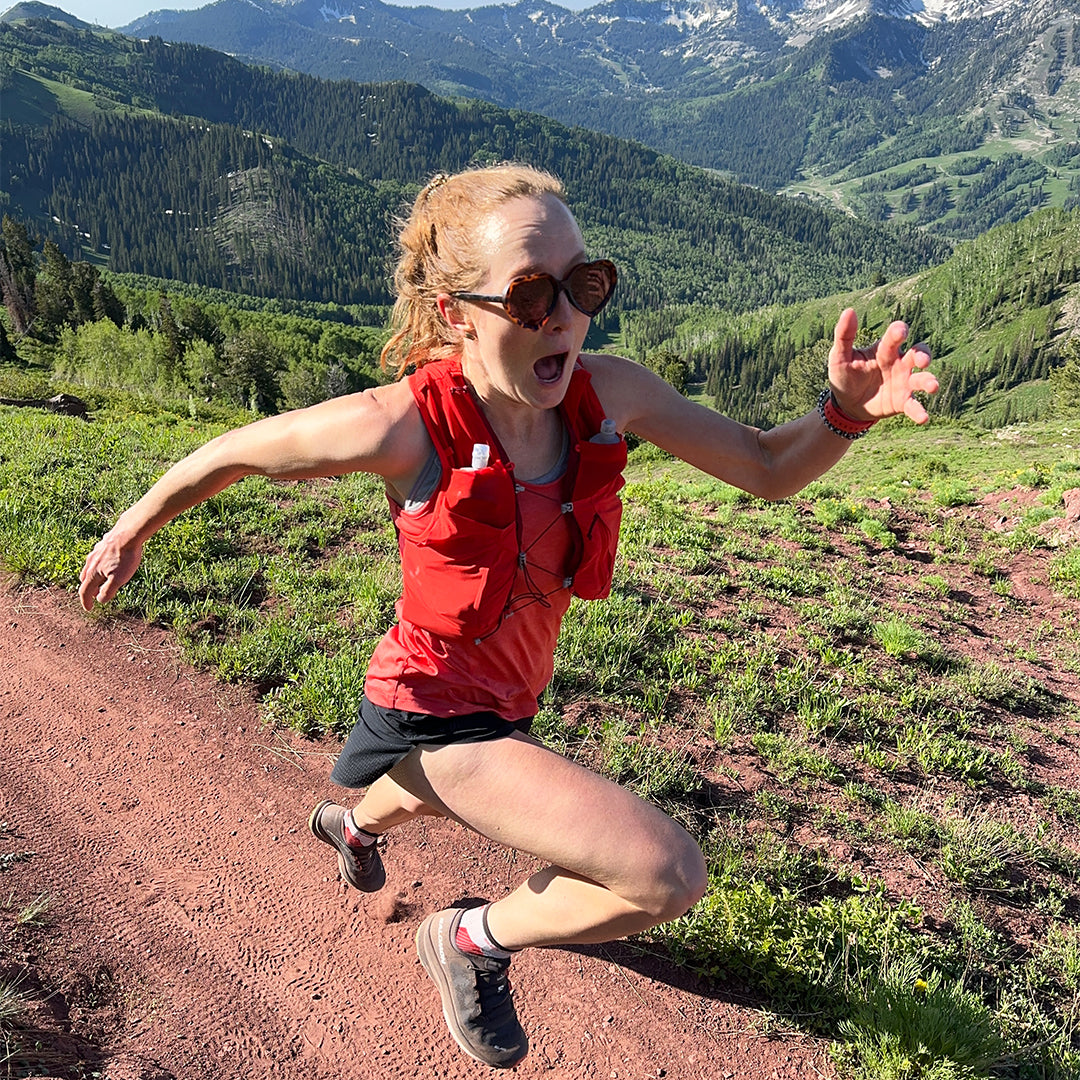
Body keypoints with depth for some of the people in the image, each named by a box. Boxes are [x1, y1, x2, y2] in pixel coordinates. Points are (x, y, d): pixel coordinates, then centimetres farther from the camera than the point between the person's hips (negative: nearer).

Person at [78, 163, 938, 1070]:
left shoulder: (609, 393, -17)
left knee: (435, 798, 40)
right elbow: (232, 454, -12)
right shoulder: (405, 425, -30)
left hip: (506, 700, 6)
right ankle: (474, 940, 10)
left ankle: (351, 823, 77)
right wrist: (131, 530, 3)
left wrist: (844, 411, -30)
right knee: (671, 876, -19)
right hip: (436, 709, -6)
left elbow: (769, 470, -9)